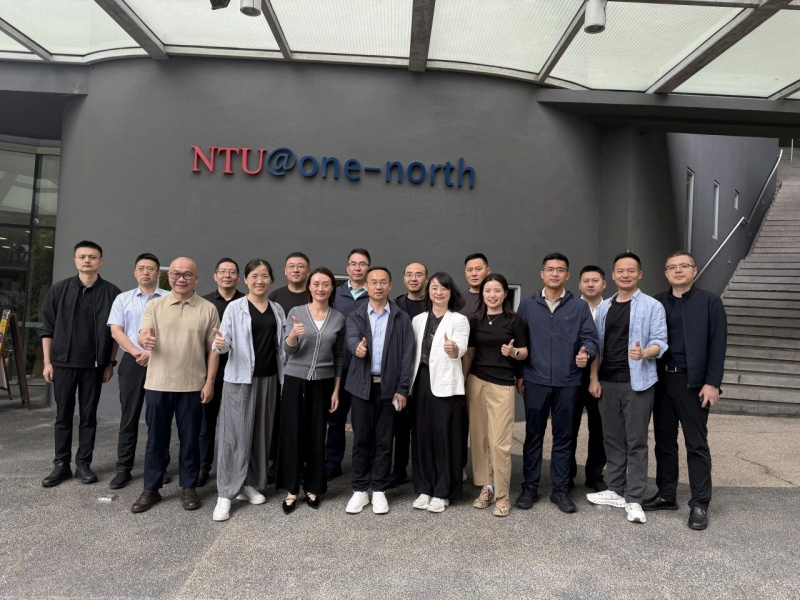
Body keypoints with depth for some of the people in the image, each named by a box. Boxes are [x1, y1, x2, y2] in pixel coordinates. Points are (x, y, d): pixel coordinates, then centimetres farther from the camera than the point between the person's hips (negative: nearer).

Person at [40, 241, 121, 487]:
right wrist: (47, 362, 1)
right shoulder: (59, 289, 2)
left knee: (89, 415, 7)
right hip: (63, 362, 1)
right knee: (63, 415, 8)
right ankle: (61, 464, 19)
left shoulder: (111, 292, -2)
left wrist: (110, 363, -1)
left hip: (94, 364, -1)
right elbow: (47, 328, 5)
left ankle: (83, 464, 17)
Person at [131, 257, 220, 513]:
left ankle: (188, 487, 22)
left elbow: (213, 349, 2)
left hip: (192, 386, -1)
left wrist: (209, 382, -4)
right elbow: (142, 336, -5)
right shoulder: (154, 305, 4)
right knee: (156, 438, 10)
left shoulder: (208, 309, 1)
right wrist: (145, 340, -30)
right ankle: (151, 489, 23)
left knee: (190, 438, 8)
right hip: (158, 384, 1)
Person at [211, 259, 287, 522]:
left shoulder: (277, 310, 8)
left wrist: (283, 377, 8)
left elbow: (280, 346, 11)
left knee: (262, 433, 10)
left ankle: (250, 484, 24)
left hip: (268, 378, 4)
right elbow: (224, 342, -8)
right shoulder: (235, 308, -3)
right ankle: (225, 494, 4)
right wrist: (220, 344, -31)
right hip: (240, 378, -4)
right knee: (235, 434, -4)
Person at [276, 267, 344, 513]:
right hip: (295, 379, -1)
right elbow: (287, 349, -8)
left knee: (317, 435, 6)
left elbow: (339, 356, 7)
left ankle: (313, 487, 20)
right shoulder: (295, 312, -2)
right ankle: (291, 489, 15)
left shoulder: (338, 318, 3)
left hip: (323, 382, 1)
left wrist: (336, 390, 5)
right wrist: (293, 334, -30)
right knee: (292, 433, 2)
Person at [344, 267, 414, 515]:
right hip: (362, 386, 0)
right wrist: (358, 347, -40)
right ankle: (360, 490, 19)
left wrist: (402, 389, -7)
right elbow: (351, 339, -16)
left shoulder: (402, 318, 4)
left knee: (384, 441, 7)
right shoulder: (355, 316, 5)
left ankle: (379, 490, 19)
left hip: (389, 387, 0)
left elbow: (407, 355, -1)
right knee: (361, 439, 7)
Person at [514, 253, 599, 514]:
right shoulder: (527, 304, 4)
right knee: (533, 435, 8)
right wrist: (518, 374, 2)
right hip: (535, 381, 0)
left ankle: (560, 489, 21)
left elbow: (590, 337, 2)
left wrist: (586, 353, -20)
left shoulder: (580, 306, 4)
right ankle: (530, 486, 20)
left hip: (568, 382, 0)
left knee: (563, 436, 9)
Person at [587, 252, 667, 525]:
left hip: (637, 382, -5)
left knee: (636, 442, 0)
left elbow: (660, 342, -9)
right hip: (607, 382, 5)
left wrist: (644, 353, -30)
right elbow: (597, 345, 11)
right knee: (612, 439, 12)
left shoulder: (652, 306, -2)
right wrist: (593, 377, 3)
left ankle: (634, 499, 7)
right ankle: (616, 491, 24)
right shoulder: (604, 307, 12)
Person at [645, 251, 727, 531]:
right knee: (664, 441, 11)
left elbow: (717, 344, -5)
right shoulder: (656, 302, 9)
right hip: (661, 380, 4)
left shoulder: (709, 302, 0)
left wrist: (712, 383, -12)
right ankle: (666, 495, 23)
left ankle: (699, 505, 14)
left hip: (692, 381, -4)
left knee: (696, 444, 4)